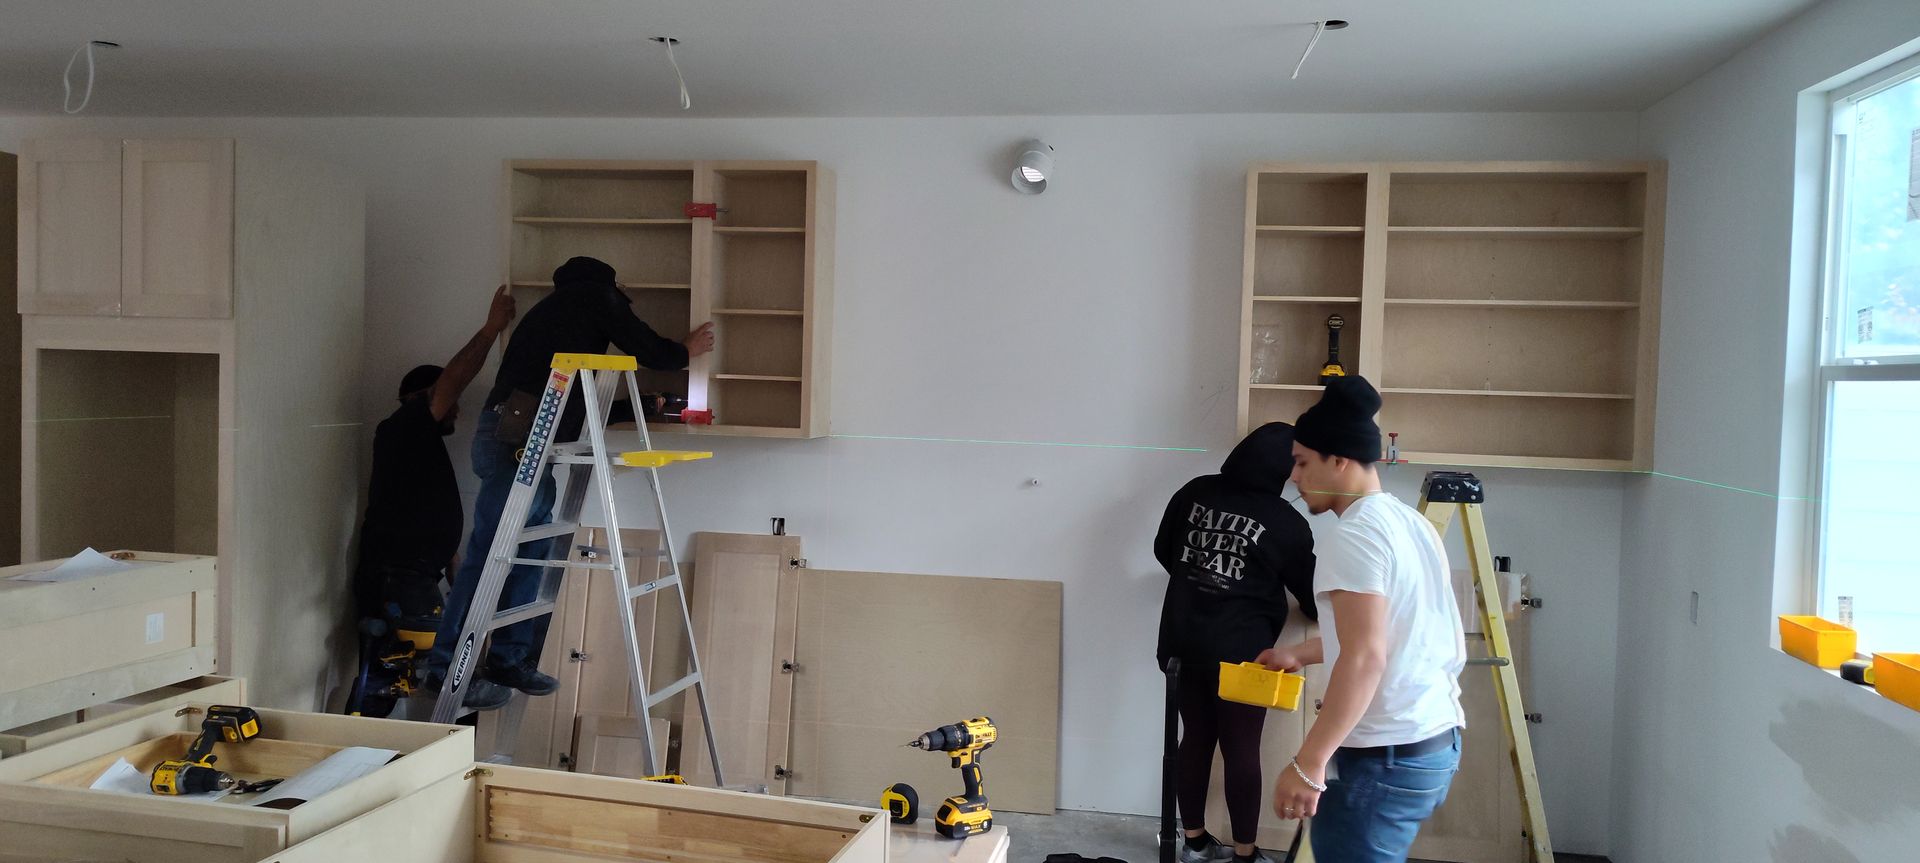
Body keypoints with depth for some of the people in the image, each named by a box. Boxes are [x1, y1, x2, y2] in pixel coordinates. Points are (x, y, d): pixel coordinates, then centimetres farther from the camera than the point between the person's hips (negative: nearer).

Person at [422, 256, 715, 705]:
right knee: (487, 553, -7)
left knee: (534, 548, 11)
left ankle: (510, 659, 13)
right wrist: (687, 350, 23)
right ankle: (446, 666, -3)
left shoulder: (553, 307, 31)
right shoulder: (597, 297, 6)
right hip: (517, 440, -9)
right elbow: (650, 351, 1)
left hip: (506, 436, 9)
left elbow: (581, 403, 33)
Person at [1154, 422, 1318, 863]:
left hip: (1184, 640, 5)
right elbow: (1308, 589, 3)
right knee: (1242, 750, 6)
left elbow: (1164, 550, 14)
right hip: (1240, 649, -5)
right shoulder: (1285, 521, -10)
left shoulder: (1194, 492, 2)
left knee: (1195, 739, 15)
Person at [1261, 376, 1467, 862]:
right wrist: (1298, 654, 32)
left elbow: (1365, 658, -25)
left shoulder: (1353, 536, -16)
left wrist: (1309, 763, -25)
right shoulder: (1412, 523, 12)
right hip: (1436, 741, 9)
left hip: (1383, 756, -9)